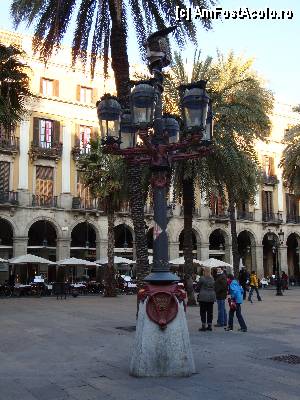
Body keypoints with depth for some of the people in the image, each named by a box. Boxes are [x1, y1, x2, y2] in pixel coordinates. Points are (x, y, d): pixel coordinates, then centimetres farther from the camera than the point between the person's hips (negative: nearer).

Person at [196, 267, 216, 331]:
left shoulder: (202, 278, -11)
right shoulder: (212, 279, 5)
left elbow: (197, 288, -3)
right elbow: (214, 288, 13)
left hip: (203, 297, -5)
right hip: (211, 297, 5)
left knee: (203, 312, 2)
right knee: (210, 312, 10)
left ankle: (203, 326, 2)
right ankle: (209, 326, 14)